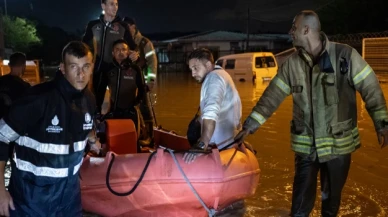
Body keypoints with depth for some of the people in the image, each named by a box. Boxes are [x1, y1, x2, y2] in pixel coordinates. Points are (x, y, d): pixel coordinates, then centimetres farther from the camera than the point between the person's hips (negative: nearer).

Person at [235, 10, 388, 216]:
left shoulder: (345, 54, -10)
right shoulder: (292, 63, 0)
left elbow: (370, 88, -5)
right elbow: (272, 95, 3)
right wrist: (250, 125, 0)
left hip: (338, 142, -1)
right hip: (305, 143, 2)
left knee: (332, 194, 18)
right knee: (302, 197, 7)